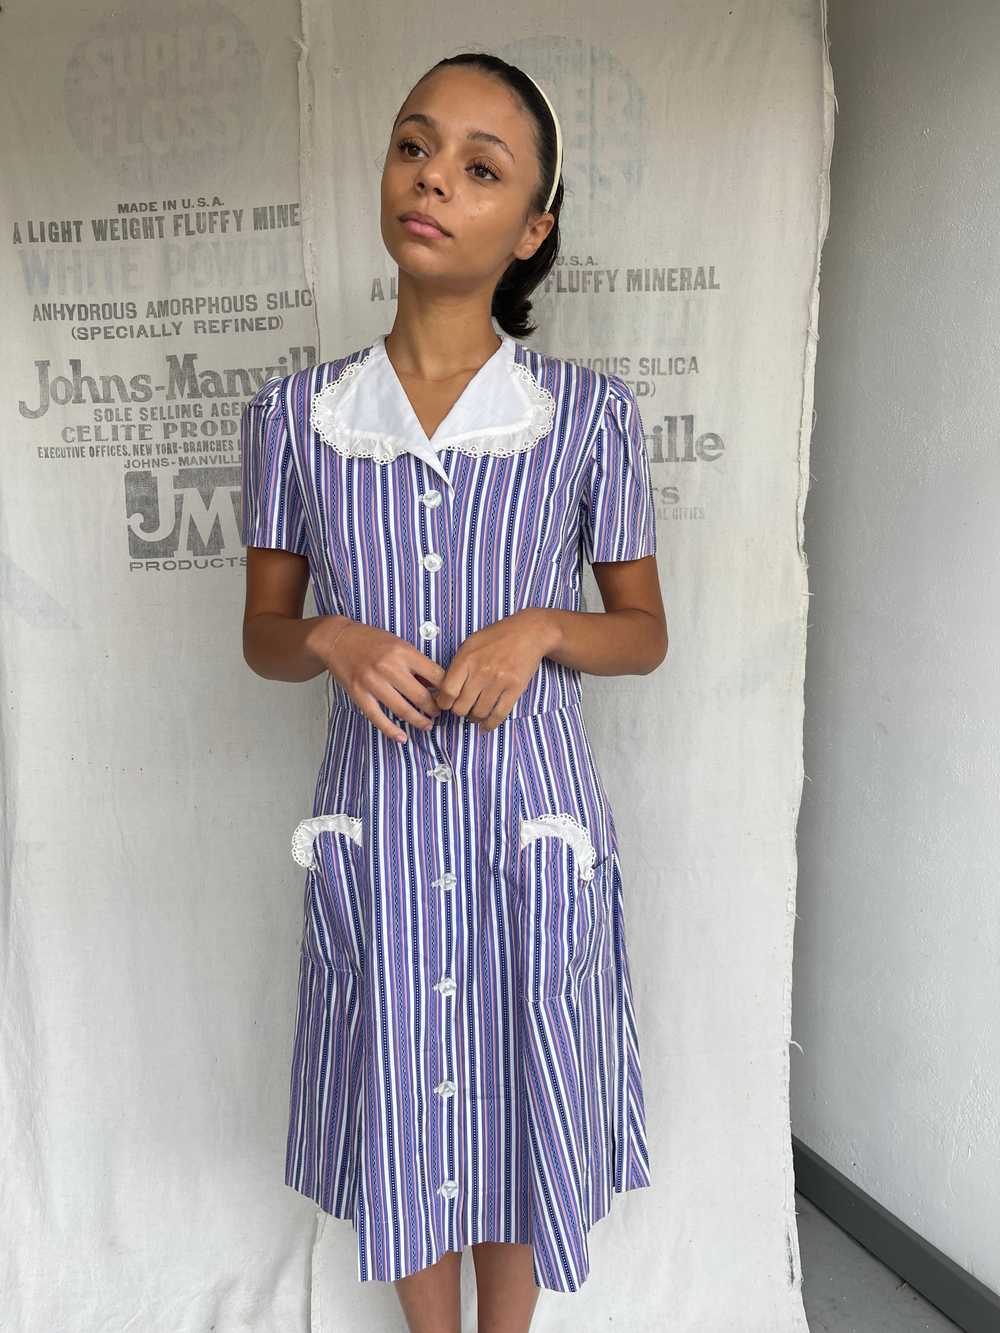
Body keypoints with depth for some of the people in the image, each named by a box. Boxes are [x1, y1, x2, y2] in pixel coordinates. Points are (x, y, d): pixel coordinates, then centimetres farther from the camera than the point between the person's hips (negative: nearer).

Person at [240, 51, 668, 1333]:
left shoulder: (590, 413, -5)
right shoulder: (294, 413, -1)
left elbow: (645, 632, 3)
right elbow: (263, 634, 7)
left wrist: (540, 628, -16)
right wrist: (333, 639, -15)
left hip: (531, 825, -1)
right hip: (374, 825, 1)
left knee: (520, 1104, 16)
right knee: (401, 1113, 16)